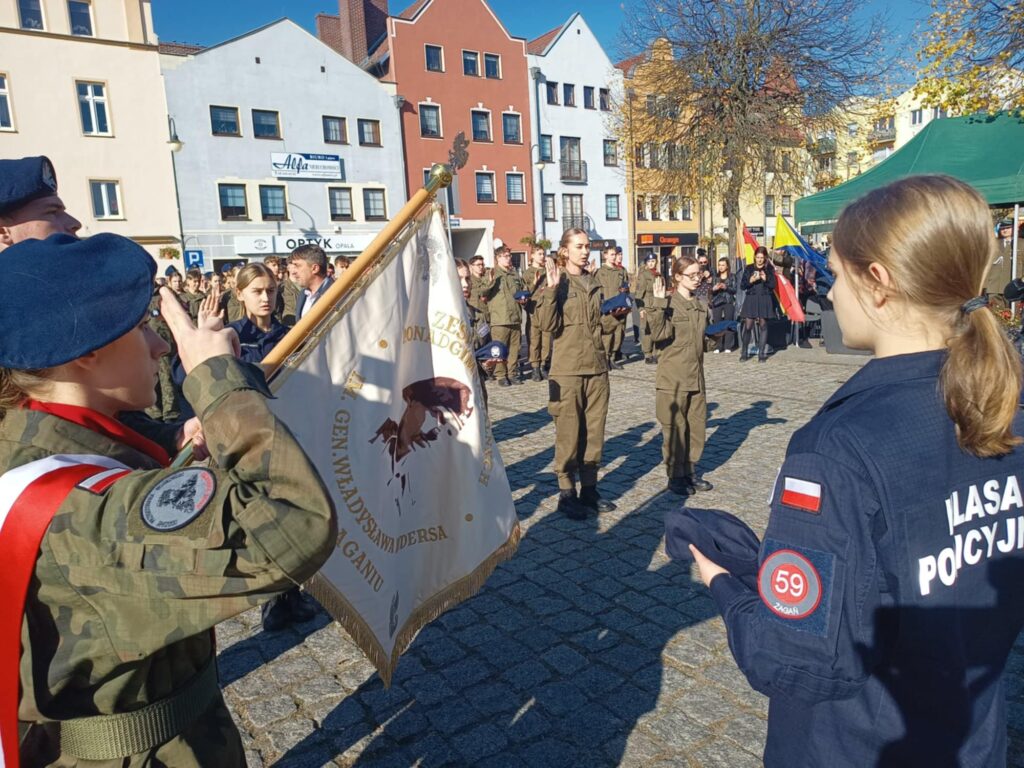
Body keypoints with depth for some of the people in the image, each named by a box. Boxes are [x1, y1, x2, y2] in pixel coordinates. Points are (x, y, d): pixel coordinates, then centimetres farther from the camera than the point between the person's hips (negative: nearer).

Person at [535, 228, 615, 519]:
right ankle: (566, 493, 11)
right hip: (568, 370, -5)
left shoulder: (594, 284, 14)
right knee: (568, 432, 0)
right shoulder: (554, 283, -3)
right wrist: (551, 289, -23)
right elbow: (547, 323, -16)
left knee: (594, 430, 10)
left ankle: (589, 489, 21)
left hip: (597, 368, 6)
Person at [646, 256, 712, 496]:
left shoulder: (700, 305, 12)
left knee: (697, 425, 12)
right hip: (673, 377, -7)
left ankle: (690, 470, 27)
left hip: (696, 375, 7)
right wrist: (657, 304, -30)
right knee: (675, 427, 2)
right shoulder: (668, 304, -9)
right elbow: (659, 333, -25)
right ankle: (675, 476, 15)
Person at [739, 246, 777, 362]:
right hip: (751, 299, 0)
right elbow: (742, 285, 2)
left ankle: (762, 353, 9)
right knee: (748, 326, -5)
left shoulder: (769, 269, 5)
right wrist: (751, 280, -16)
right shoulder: (749, 268, 5)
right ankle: (744, 353, 4)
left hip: (765, 299, 0)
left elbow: (773, 285, 1)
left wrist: (765, 279, -15)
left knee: (763, 325, 3)